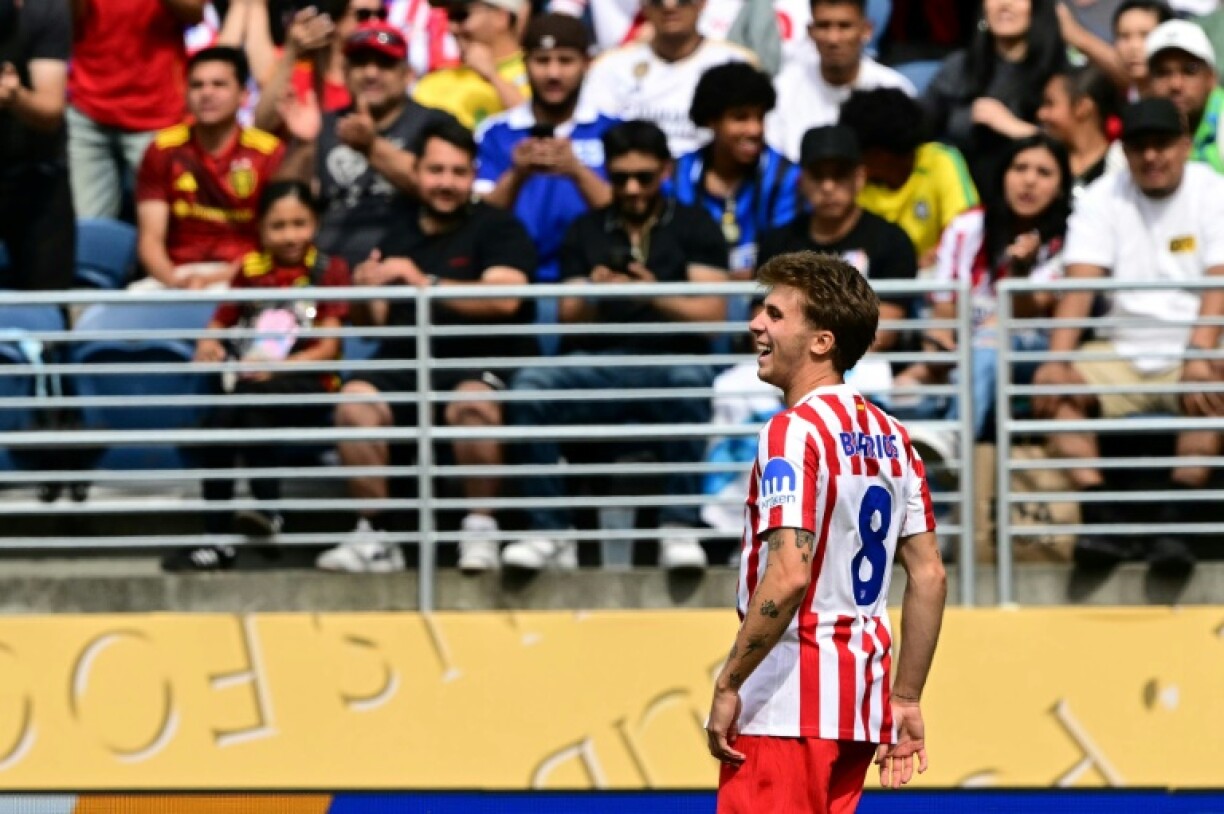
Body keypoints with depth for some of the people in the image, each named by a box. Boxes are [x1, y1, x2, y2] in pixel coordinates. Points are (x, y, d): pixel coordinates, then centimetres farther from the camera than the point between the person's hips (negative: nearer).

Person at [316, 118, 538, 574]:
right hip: (406, 363, 4)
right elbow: (375, 322, 20)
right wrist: (363, 297, -4)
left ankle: (480, 533, -26)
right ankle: (373, 538, -24)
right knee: (356, 400, -28)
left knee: (473, 403, -38)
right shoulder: (399, 236, 21)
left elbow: (504, 299, -13)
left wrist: (426, 283, -20)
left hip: (481, 361, -4)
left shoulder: (498, 229, 6)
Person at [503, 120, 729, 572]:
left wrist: (656, 296, -16)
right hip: (597, 367, 2)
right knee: (530, 385, -29)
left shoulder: (694, 228, 14)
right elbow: (569, 319, 13)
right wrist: (590, 298, -10)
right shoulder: (585, 232, 21)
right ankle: (551, 533, -29)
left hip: (671, 361, -2)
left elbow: (712, 313, 2)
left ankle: (679, 529, -35)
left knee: (690, 382, -39)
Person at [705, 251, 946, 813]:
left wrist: (728, 685, -16)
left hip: (787, 704, -9)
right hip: (860, 700, 9)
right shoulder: (888, 436, 13)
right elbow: (930, 576, 14)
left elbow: (789, 575, -22)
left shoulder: (794, 432, -12)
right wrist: (906, 699, 18)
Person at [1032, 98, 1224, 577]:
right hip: (1122, 353, 3)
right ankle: (1100, 520, -30)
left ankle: (1174, 524, -36)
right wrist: (1058, 360, -24)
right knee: (1058, 388, -22)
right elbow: (1079, 285, -8)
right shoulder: (1103, 198, 4)